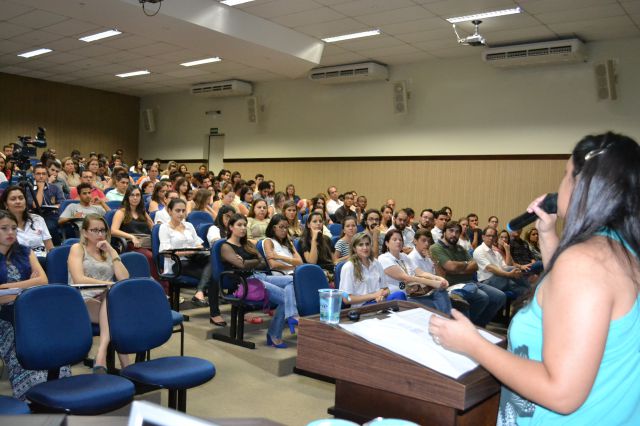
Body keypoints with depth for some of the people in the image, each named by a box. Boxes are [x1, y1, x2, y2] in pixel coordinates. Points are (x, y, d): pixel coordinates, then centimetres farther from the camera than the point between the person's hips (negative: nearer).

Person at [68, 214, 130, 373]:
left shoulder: (108, 252, 24)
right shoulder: (78, 248, 11)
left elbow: (124, 278, 7)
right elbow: (79, 279, -8)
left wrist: (111, 251, 5)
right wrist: (109, 284, -15)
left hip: (108, 301, 3)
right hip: (83, 303, -3)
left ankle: (101, 357, -48)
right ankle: (125, 365, -42)